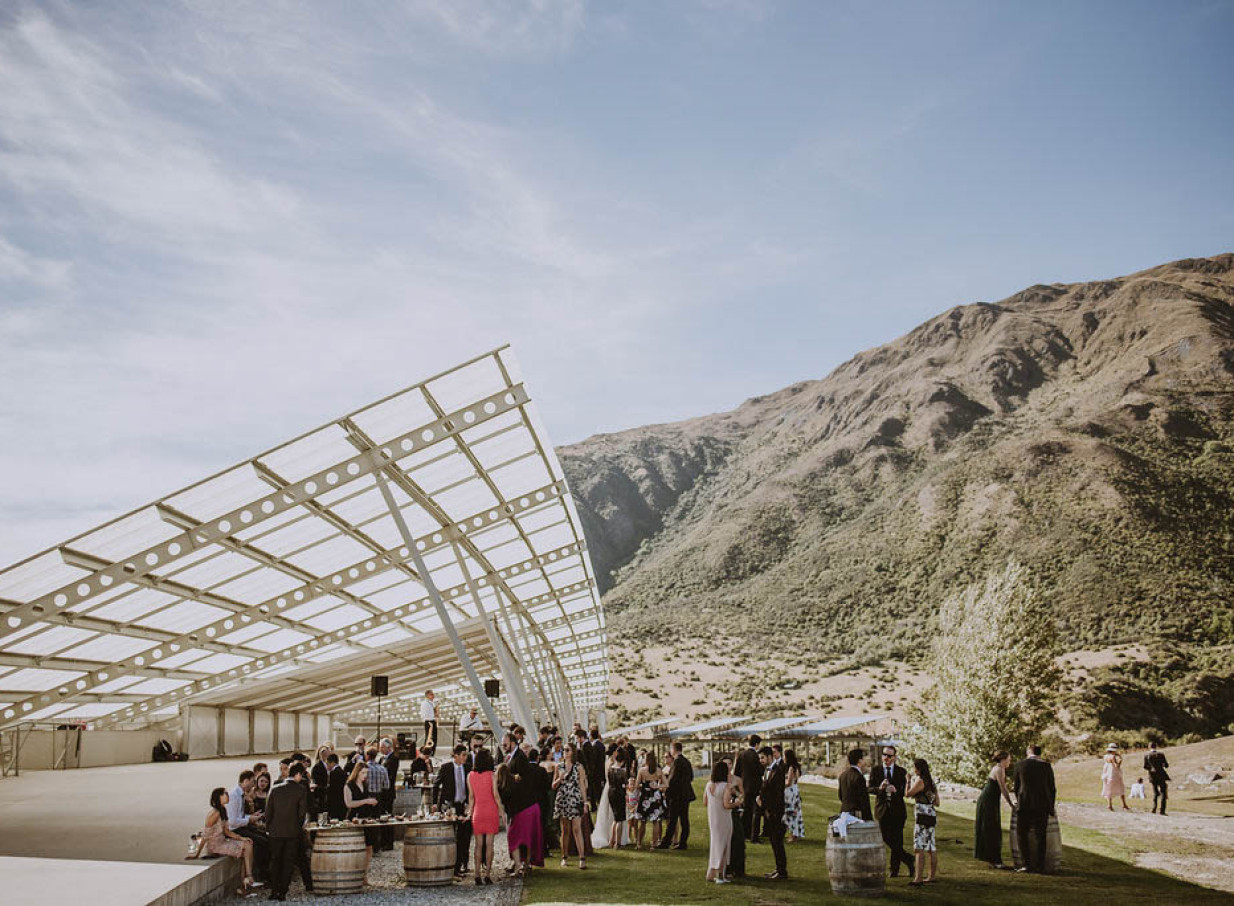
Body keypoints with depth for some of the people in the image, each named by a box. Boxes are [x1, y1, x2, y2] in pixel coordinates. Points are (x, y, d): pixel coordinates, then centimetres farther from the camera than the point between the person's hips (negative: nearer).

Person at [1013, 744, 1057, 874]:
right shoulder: (1046, 765, 5)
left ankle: (1028, 864, -2)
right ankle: (1040, 866, 6)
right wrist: (1051, 807, 17)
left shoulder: (1020, 765, 4)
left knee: (1022, 834, 8)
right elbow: (1052, 788, 7)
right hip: (1043, 805, 2)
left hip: (1025, 805, -2)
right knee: (1040, 836, 8)